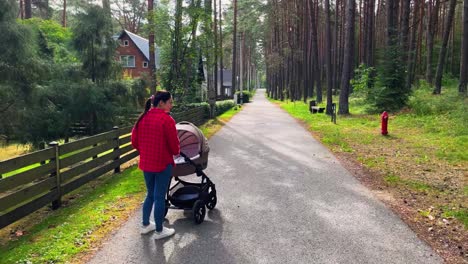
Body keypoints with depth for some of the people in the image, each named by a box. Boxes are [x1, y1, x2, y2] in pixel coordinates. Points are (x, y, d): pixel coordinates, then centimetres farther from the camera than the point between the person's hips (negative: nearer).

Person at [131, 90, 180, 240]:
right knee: (160, 197, 5)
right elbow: (173, 144, -14)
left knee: (150, 194, 22)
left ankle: (145, 225, 32)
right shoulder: (166, 119, -16)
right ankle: (159, 231, 17)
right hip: (163, 163, -7)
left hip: (146, 163, 7)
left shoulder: (143, 118, 4)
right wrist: (176, 152, 8)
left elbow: (134, 141, 8)